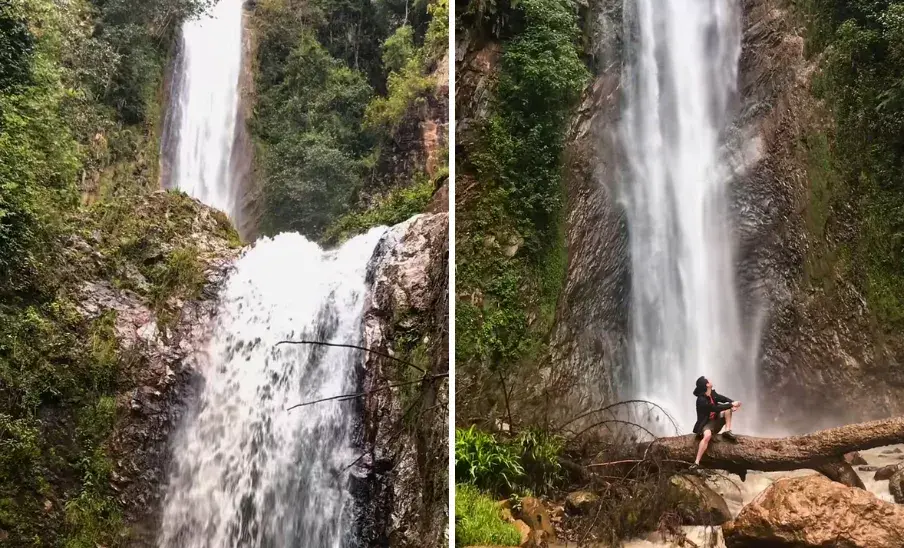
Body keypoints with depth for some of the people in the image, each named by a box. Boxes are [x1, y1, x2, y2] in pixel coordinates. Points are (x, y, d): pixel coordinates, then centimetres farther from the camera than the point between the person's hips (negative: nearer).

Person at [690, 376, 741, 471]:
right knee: (707, 435, -39)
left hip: (716, 420, 8)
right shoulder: (701, 400, -24)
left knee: (728, 408, -3)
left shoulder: (713, 394, 2)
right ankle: (697, 462, -40)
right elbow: (716, 408, -29)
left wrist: (733, 404, -22)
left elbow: (725, 399, 1)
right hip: (706, 424, -8)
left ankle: (728, 431, -10)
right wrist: (732, 404, -24)